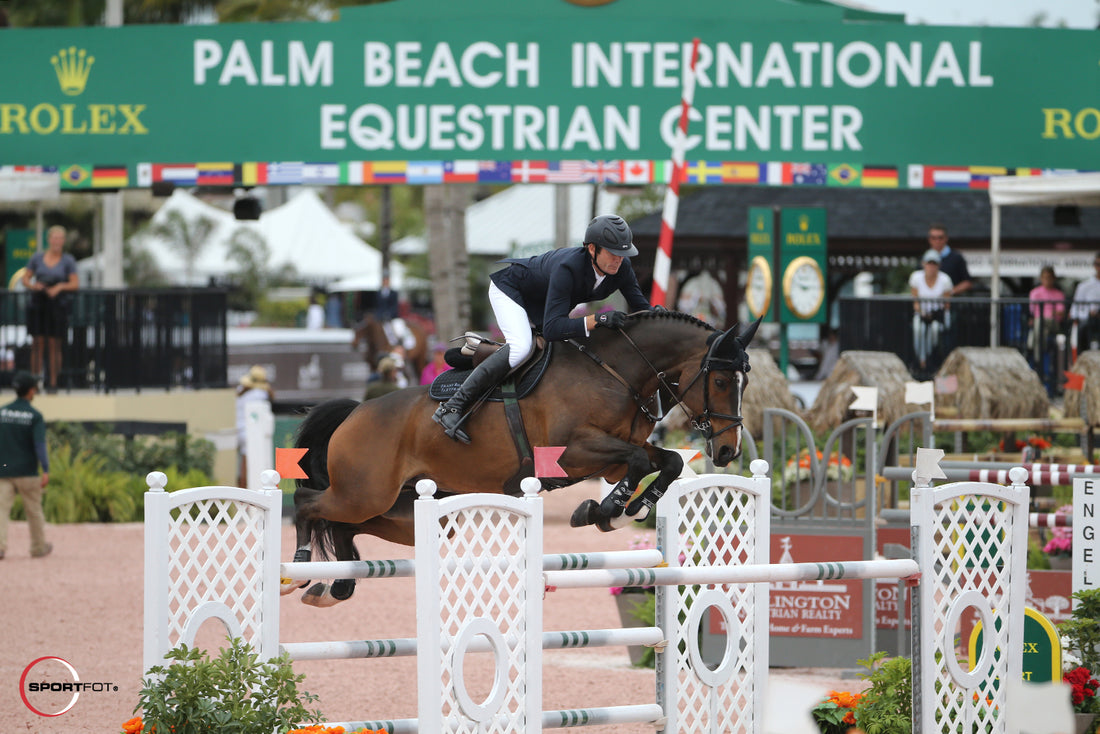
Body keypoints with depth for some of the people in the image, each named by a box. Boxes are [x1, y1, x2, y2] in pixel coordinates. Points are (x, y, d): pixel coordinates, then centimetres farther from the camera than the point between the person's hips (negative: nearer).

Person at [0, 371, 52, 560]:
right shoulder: (35, 416, -8)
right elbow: (39, 444, -17)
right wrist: (45, 470, -20)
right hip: (27, 472, -2)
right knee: (34, 510, 12)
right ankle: (38, 547, 24)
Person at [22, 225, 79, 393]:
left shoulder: (68, 260, 3)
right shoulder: (37, 257, 7)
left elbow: (75, 283, 0)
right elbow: (25, 278, 10)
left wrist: (60, 287, -16)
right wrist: (33, 286, -11)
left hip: (57, 305, -1)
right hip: (38, 304, 1)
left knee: (54, 345, -1)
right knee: (37, 344, -1)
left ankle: (53, 383, 4)